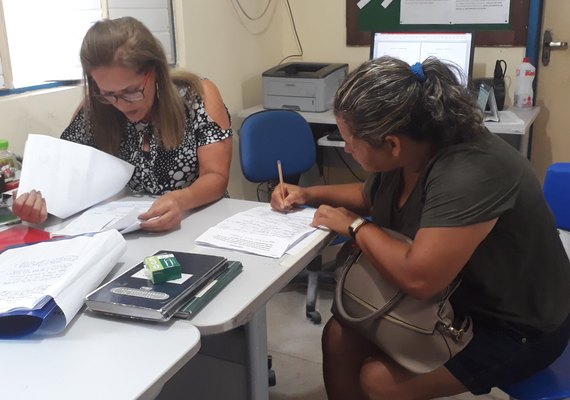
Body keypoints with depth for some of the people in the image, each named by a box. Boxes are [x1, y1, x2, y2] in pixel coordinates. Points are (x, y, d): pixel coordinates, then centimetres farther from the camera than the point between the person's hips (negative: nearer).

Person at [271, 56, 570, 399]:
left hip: (510, 328, -8)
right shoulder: (402, 157, -8)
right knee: (339, 336, 0)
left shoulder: (470, 174, -35)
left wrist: (354, 226, -24)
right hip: (449, 298, 8)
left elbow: (419, 277, -40)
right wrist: (309, 195, 2)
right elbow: (370, 196, 15)